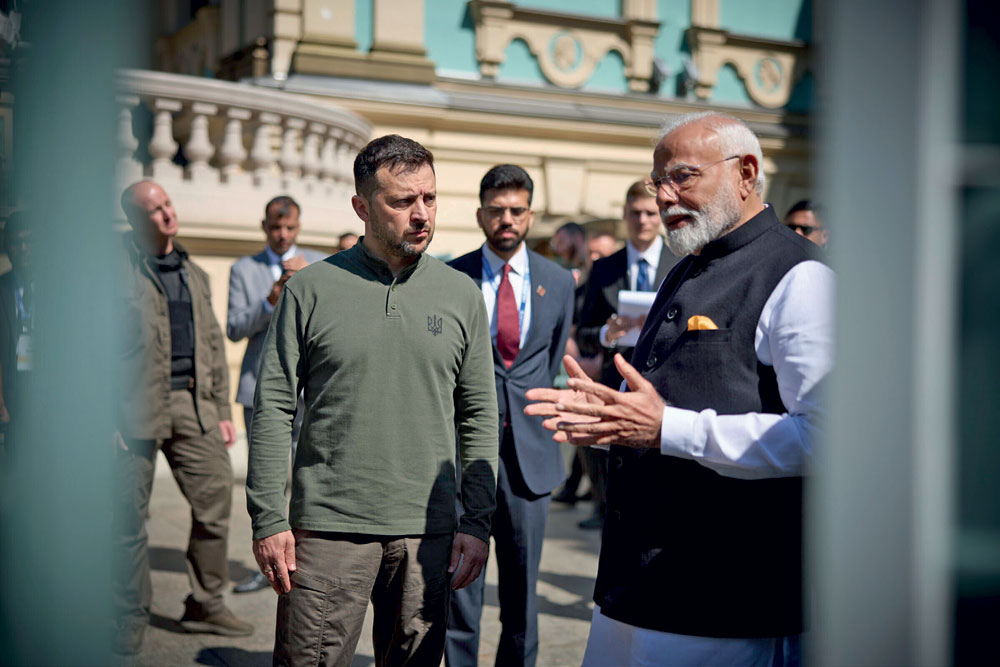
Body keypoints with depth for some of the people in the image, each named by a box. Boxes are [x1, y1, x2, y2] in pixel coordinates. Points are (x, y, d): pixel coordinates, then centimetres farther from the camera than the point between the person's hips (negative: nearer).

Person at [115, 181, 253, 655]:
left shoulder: (195, 274, 18)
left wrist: (221, 411, 16)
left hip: (192, 403, 5)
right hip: (136, 406, -5)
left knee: (216, 500, 2)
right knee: (130, 515, 2)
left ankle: (206, 605, 15)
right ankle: (132, 617, 15)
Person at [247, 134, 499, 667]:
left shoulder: (460, 294, 6)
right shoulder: (311, 289, 0)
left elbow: (479, 418, 8)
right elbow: (272, 409, 0)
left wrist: (477, 522, 3)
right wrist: (268, 520, -5)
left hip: (428, 533, 2)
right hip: (326, 528, -2)